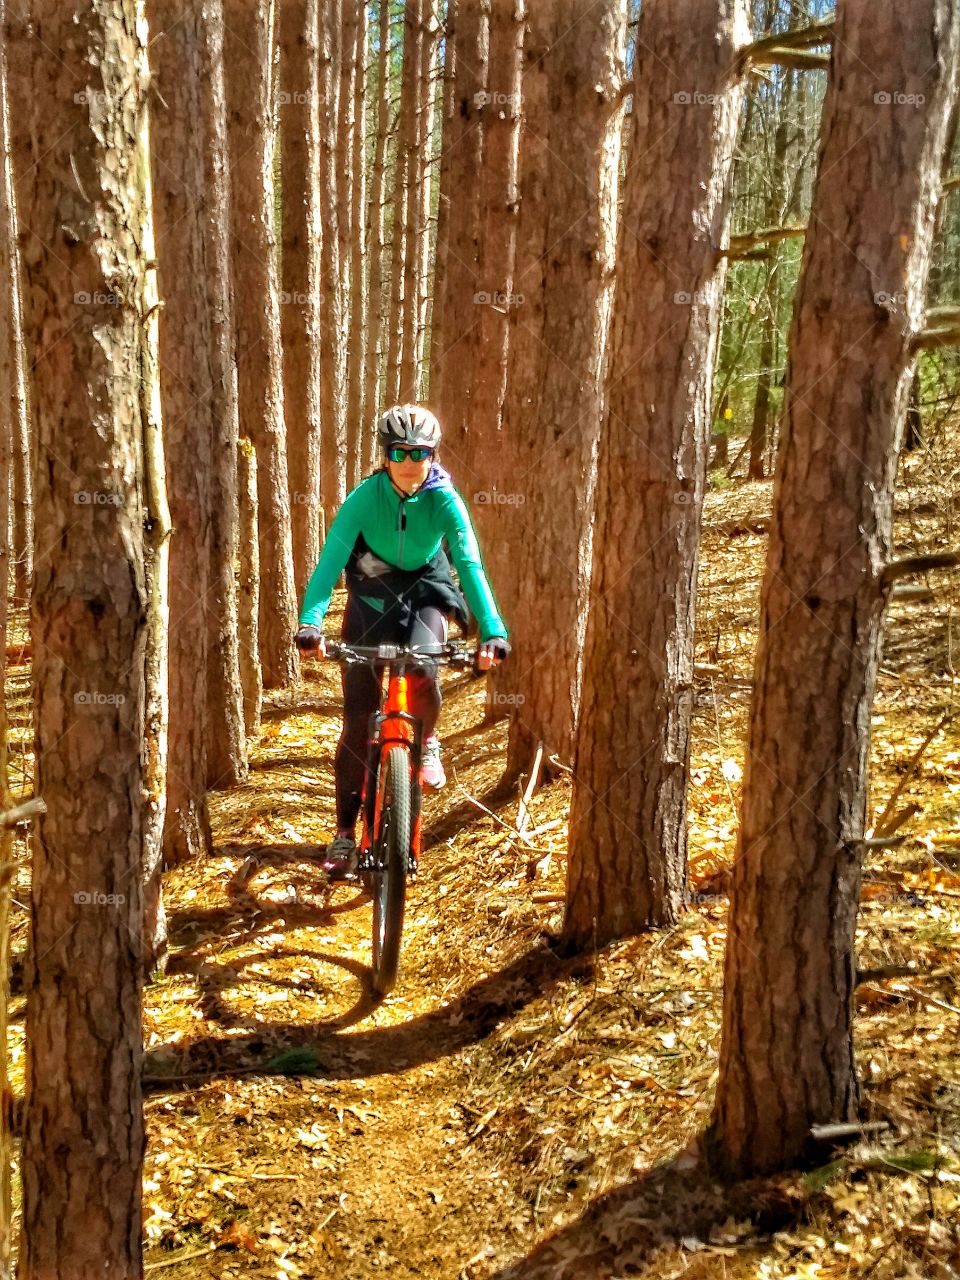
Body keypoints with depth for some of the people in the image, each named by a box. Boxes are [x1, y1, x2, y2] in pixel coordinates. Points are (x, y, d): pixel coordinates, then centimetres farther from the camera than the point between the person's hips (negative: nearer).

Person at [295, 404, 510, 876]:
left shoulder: (445, 500, -20)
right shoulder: (365, 496, -21)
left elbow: (470, 564, -27)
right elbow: (331, 558, -29)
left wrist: (492, 629, -40)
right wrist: (310, 622, -44)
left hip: (424, 593, 0)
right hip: (371, 596, 0)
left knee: (422, 670, -33)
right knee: (357, 717, -5)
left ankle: (426, 740, 2)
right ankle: (345, 832, 6)